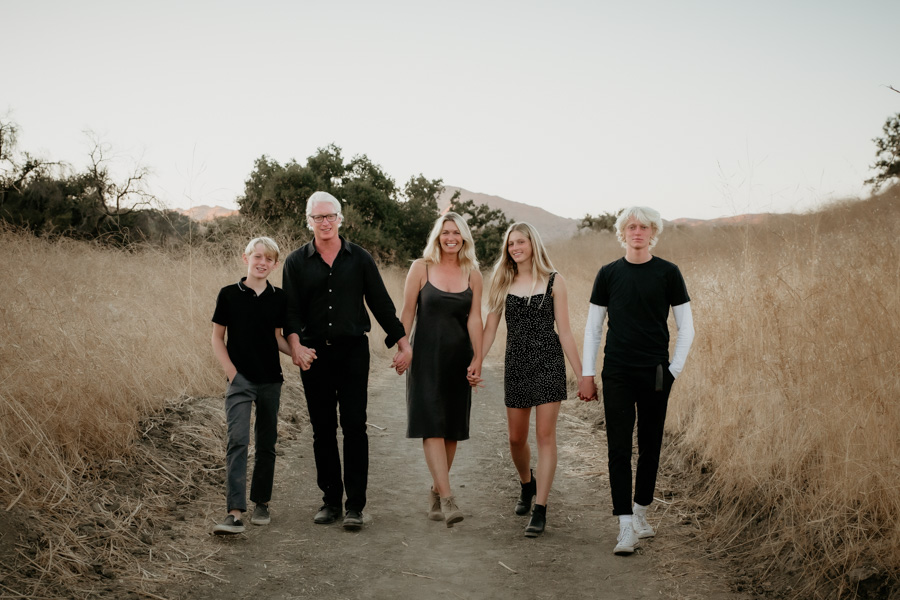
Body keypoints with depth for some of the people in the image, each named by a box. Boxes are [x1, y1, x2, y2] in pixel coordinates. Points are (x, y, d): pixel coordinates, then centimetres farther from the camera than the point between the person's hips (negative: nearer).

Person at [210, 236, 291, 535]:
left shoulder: (279, 298, 5)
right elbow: (217, 338, 3)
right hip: (241, 379, -3)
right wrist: (230, 371, -7)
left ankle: (261, 503, 26)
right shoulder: (229, 294, -2)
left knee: (266, 443, 11)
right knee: (237, 440, -15)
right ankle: (235, 512, -20)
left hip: (270, 380, 3)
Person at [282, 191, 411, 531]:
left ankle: (355, 505, -1)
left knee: (354, 427, -5)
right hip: (314, 354, 1)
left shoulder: (359, 259, 6)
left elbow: (381, 303, 8)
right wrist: (295, 345, -18)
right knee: (322, 429, 6)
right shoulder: (296, 263, 6)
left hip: (353, 351, -1)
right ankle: (331, 499, 16)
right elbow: (291, 310, -1)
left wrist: (403, 344, 5)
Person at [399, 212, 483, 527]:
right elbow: (407, 313, 1)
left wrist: (477, 359, -7)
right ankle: (447, 499, -17)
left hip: (458, 359, 3)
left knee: (452, 430, 6)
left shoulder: (473, 274, 5)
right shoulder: (421, 268, 0)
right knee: (433, 427, -12)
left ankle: (435, 493, 22)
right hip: (427, 356, -3)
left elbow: (474, 318, 0)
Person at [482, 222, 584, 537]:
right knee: (516, 438, 9)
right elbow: (490, 328, 6)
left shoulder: (553, 281, -1)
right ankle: (527, 485, 39)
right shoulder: (502, 282, 6)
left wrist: (582, 374, -2)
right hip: (516, 363, 3)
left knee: (545, 435, -6)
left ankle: (540, 510, -3)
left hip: (548, 361, -3)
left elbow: (564, 331, 0)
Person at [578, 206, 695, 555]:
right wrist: (587, 375, 4)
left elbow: (686, 328, 5)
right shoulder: (608, 274, 5)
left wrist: (674, 370, -2)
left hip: (655, 374, 0)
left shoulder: (668, 273, 2)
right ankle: (625, 527, -6)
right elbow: (593, 327, 9)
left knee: (650, 447, 8)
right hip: (617, 375, 0)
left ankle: (640, 513, 25)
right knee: (619, 448, -6)